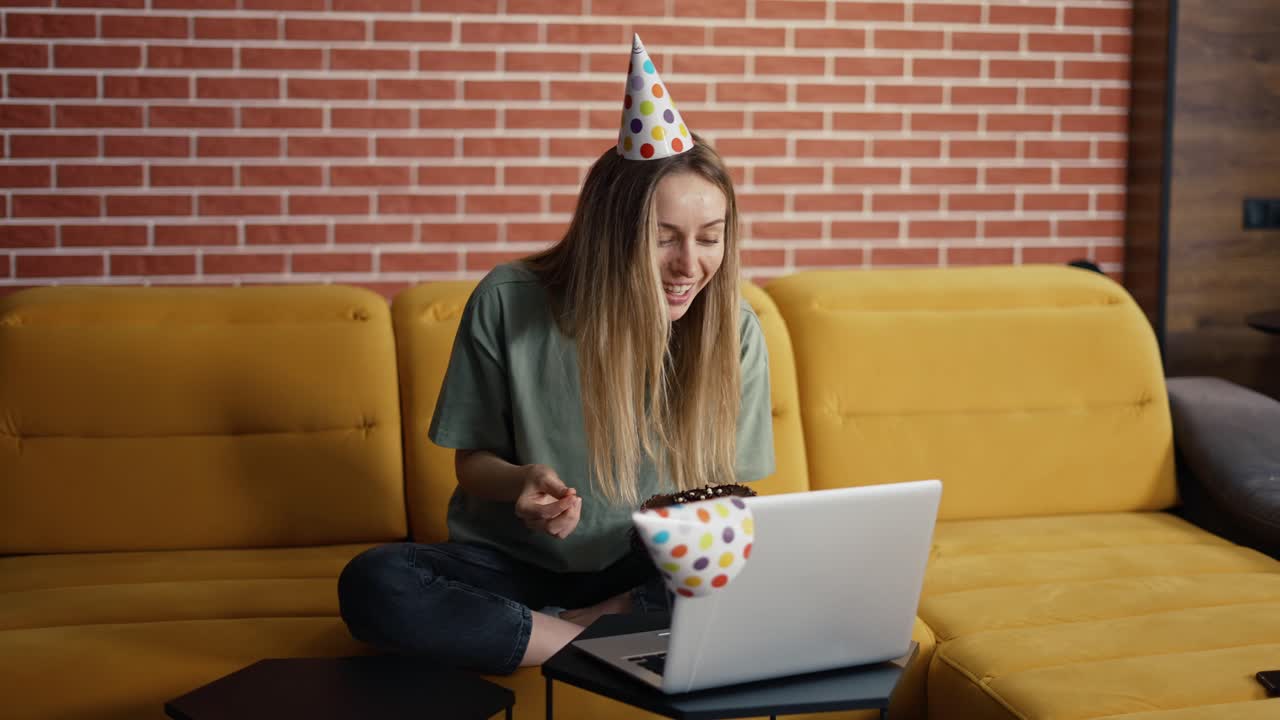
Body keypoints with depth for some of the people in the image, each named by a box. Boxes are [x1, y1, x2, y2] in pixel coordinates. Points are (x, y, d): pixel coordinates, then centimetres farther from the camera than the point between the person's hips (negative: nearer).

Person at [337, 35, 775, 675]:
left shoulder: (733, 331, -9)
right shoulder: (507, 303, -12)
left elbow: (727, 490, 2)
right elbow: (472, 460, 0)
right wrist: (520, 481, -24)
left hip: (649, 572, 1)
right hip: (513, 565, 0)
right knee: (373, 583, -30)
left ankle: (586, 626, -18)